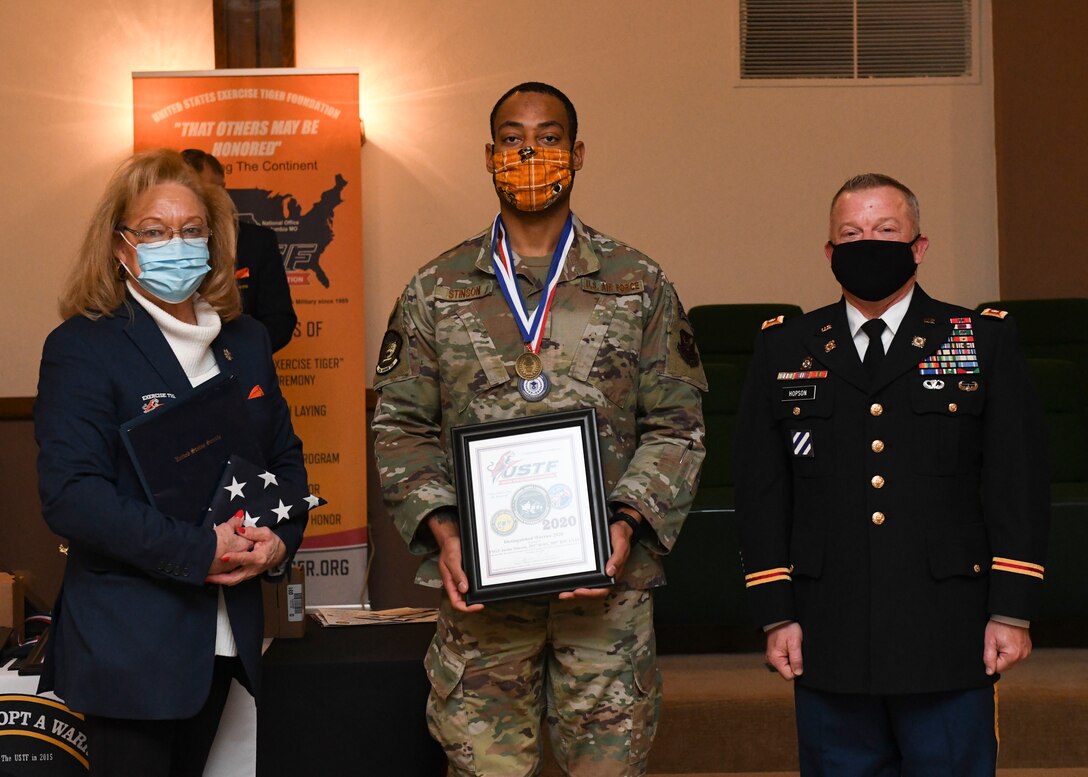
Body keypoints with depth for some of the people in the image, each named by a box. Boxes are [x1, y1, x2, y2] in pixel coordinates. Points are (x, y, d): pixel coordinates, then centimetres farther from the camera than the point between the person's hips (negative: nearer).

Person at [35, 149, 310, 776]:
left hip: (227, 629, 6)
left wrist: (281, 539, -5)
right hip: (128, 646, -6)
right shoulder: (82, 347, -9)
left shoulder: (245, 341, 12)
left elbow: (285, 454, 17)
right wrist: (199, 551, -21)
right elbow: (71, 495, -17)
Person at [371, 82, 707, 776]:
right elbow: (401, 428, 8)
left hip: (609, 581, 0)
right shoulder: (436, 291, 9)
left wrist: (628, 523, -9)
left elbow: (677, 427, 6)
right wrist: (441, 529, -7)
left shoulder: (640, 286, 8)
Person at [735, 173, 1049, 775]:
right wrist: (776, 614, 1)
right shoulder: (783, 351, 9)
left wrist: (1013, 612, -4)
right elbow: (761, 492, 8)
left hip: (949, 642, -1)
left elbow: (1018, 484, 2)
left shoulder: (985, 342, 6)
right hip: (829, 645, 1)